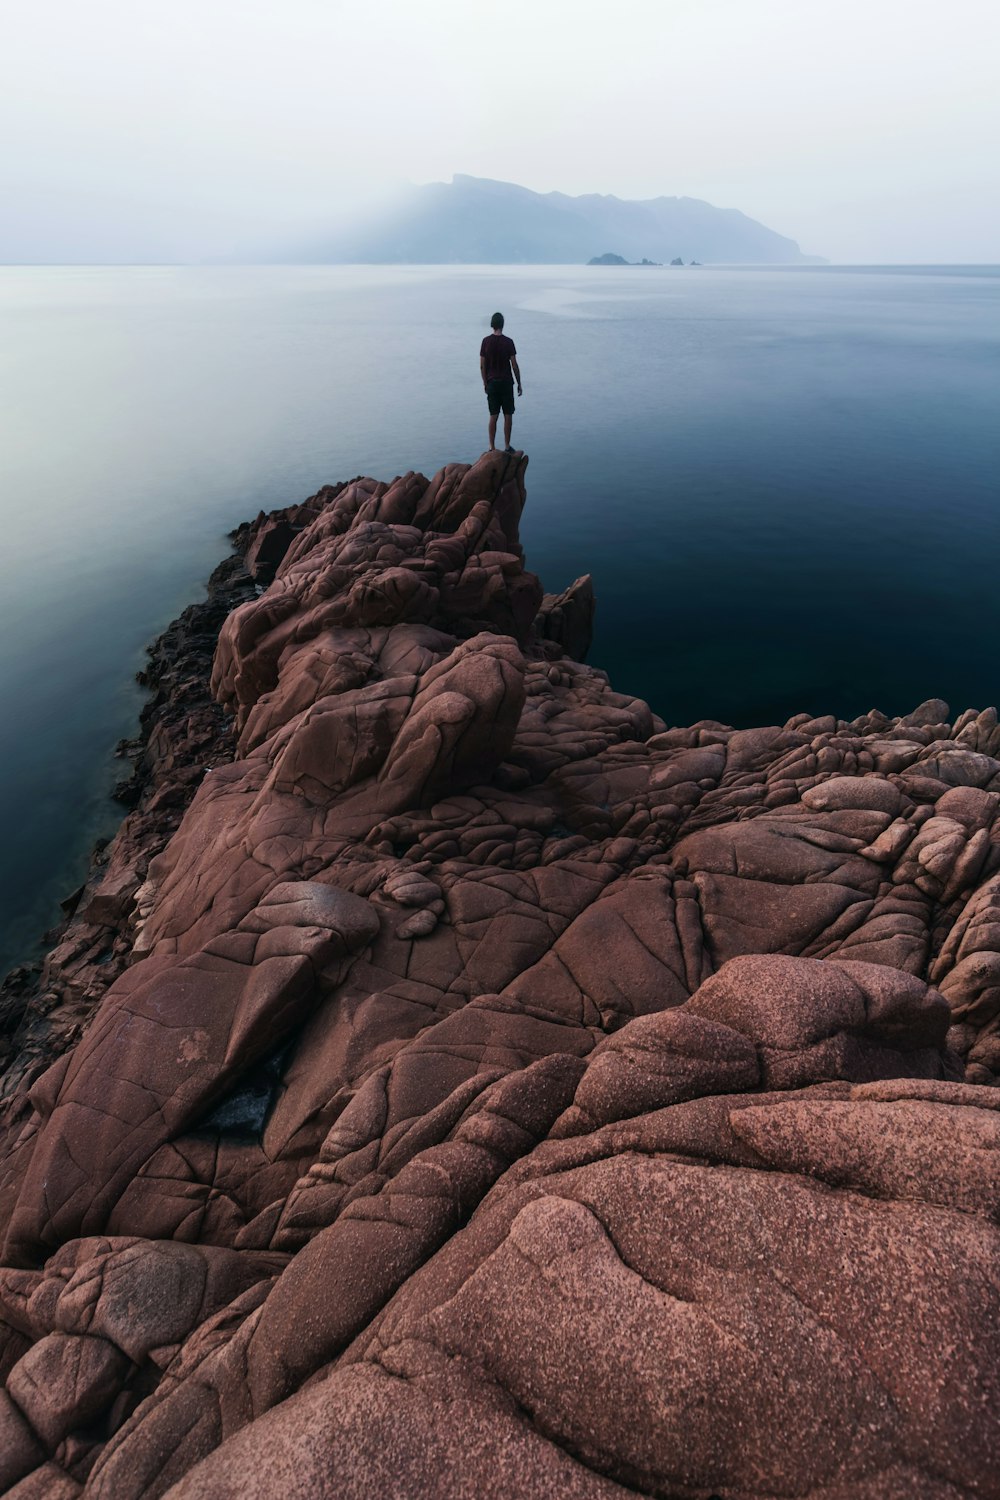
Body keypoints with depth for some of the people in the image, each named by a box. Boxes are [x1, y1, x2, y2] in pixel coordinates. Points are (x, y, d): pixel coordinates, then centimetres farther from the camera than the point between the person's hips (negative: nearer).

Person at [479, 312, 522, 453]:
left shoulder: (486, 341, 0)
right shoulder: (508, 342, -6)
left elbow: (482, 365, 1)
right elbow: (514, 365, -5)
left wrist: (485, 383, 11)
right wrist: (519, 383, 3)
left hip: (492, 383, 2)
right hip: (506, 382, -2)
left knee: (493, 416, 6)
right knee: (508, 415, 5)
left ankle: (492, 447, 6)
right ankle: (507, 446, 5)